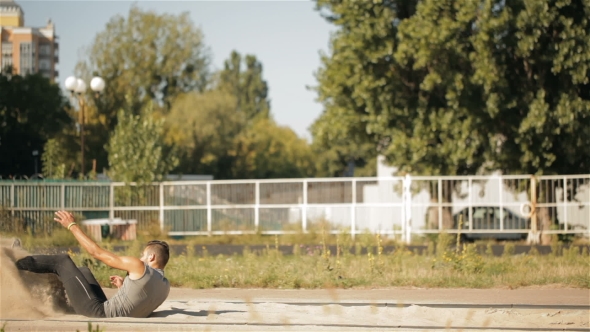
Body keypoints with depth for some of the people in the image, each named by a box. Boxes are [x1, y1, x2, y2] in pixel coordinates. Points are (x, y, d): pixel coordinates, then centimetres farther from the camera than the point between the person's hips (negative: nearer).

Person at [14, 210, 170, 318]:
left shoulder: (138, 267, -18)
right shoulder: (165, 286, 2)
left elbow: (96, 252, -11)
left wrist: (72, 226, -3)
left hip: (97, 312, -8)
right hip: (105, 313, 8)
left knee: (62, 261, 5)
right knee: (84, 271, 27)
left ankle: (17, 263, 22)